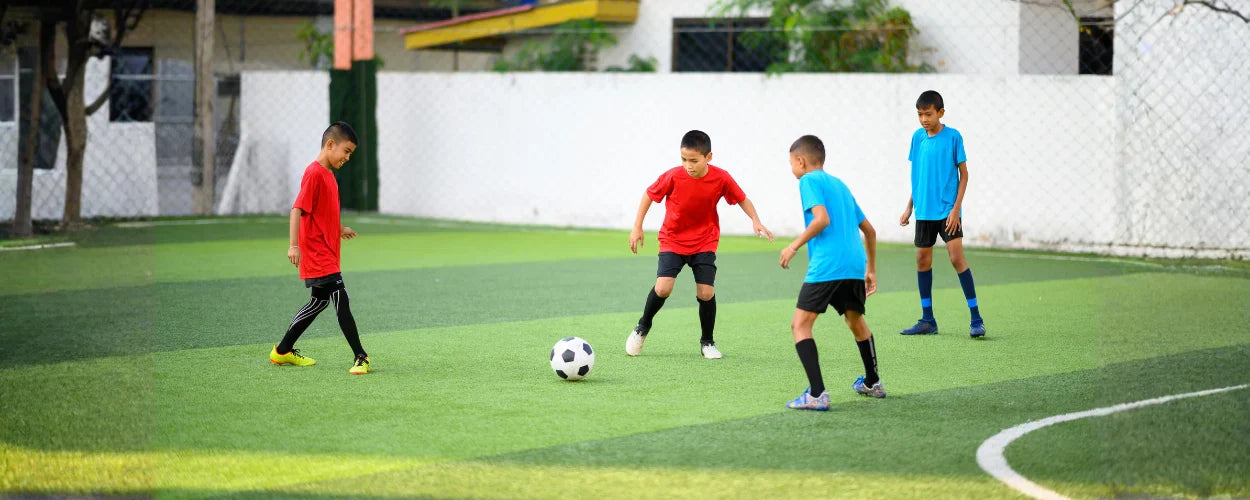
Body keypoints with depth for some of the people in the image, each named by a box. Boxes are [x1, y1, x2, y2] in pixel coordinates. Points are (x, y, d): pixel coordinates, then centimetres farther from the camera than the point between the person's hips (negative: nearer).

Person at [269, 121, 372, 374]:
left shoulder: (328, 174, 14)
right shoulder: (314, 173, -15)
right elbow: (298, 209, -22)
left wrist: (339, 229, 20)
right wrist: (294, 245, -28)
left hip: (327, 255, 11)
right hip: (318, 255, -11)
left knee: (319, 301, 16)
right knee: (341, 301, -11)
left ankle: (283, 351, 24)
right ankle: (360, 357, -9)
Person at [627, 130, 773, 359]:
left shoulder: (721, 179, -16)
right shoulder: (673, 176, -19)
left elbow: (742, 199, 1)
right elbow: (649, 194, -3)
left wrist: (756, 221, -14)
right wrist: (637, 227, -4)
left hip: (705, 241, 1)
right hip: (673, 239, -1)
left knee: (706, 292, -11)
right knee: (663, 287, -18)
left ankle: (707, 342, 12)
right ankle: (643, 327, 10)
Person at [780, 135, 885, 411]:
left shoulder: (810, 180, 2)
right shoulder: (839, 184, 25)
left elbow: (822, 219, -16)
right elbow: (869, 230, 28)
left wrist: (794, 246, -8)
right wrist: (871, 269, 35)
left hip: (826, 266, -8)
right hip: (855, 265, 8)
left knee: (800, 324, -6)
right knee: (856, 321, 28)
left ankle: (817, 394, -20)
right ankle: (872, 383, 44)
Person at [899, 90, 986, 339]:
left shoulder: (953, 137, -7)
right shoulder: (918, 137, 7)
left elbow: (963, 173, -5)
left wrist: (956, 208, -12)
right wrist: (909, 208, 13)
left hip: (947, 210, -5)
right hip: (924, 211, 5)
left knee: (957, 257, -12)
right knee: (922, 260, 7)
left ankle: (976, 320, -8)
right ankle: (927, 320, 16)